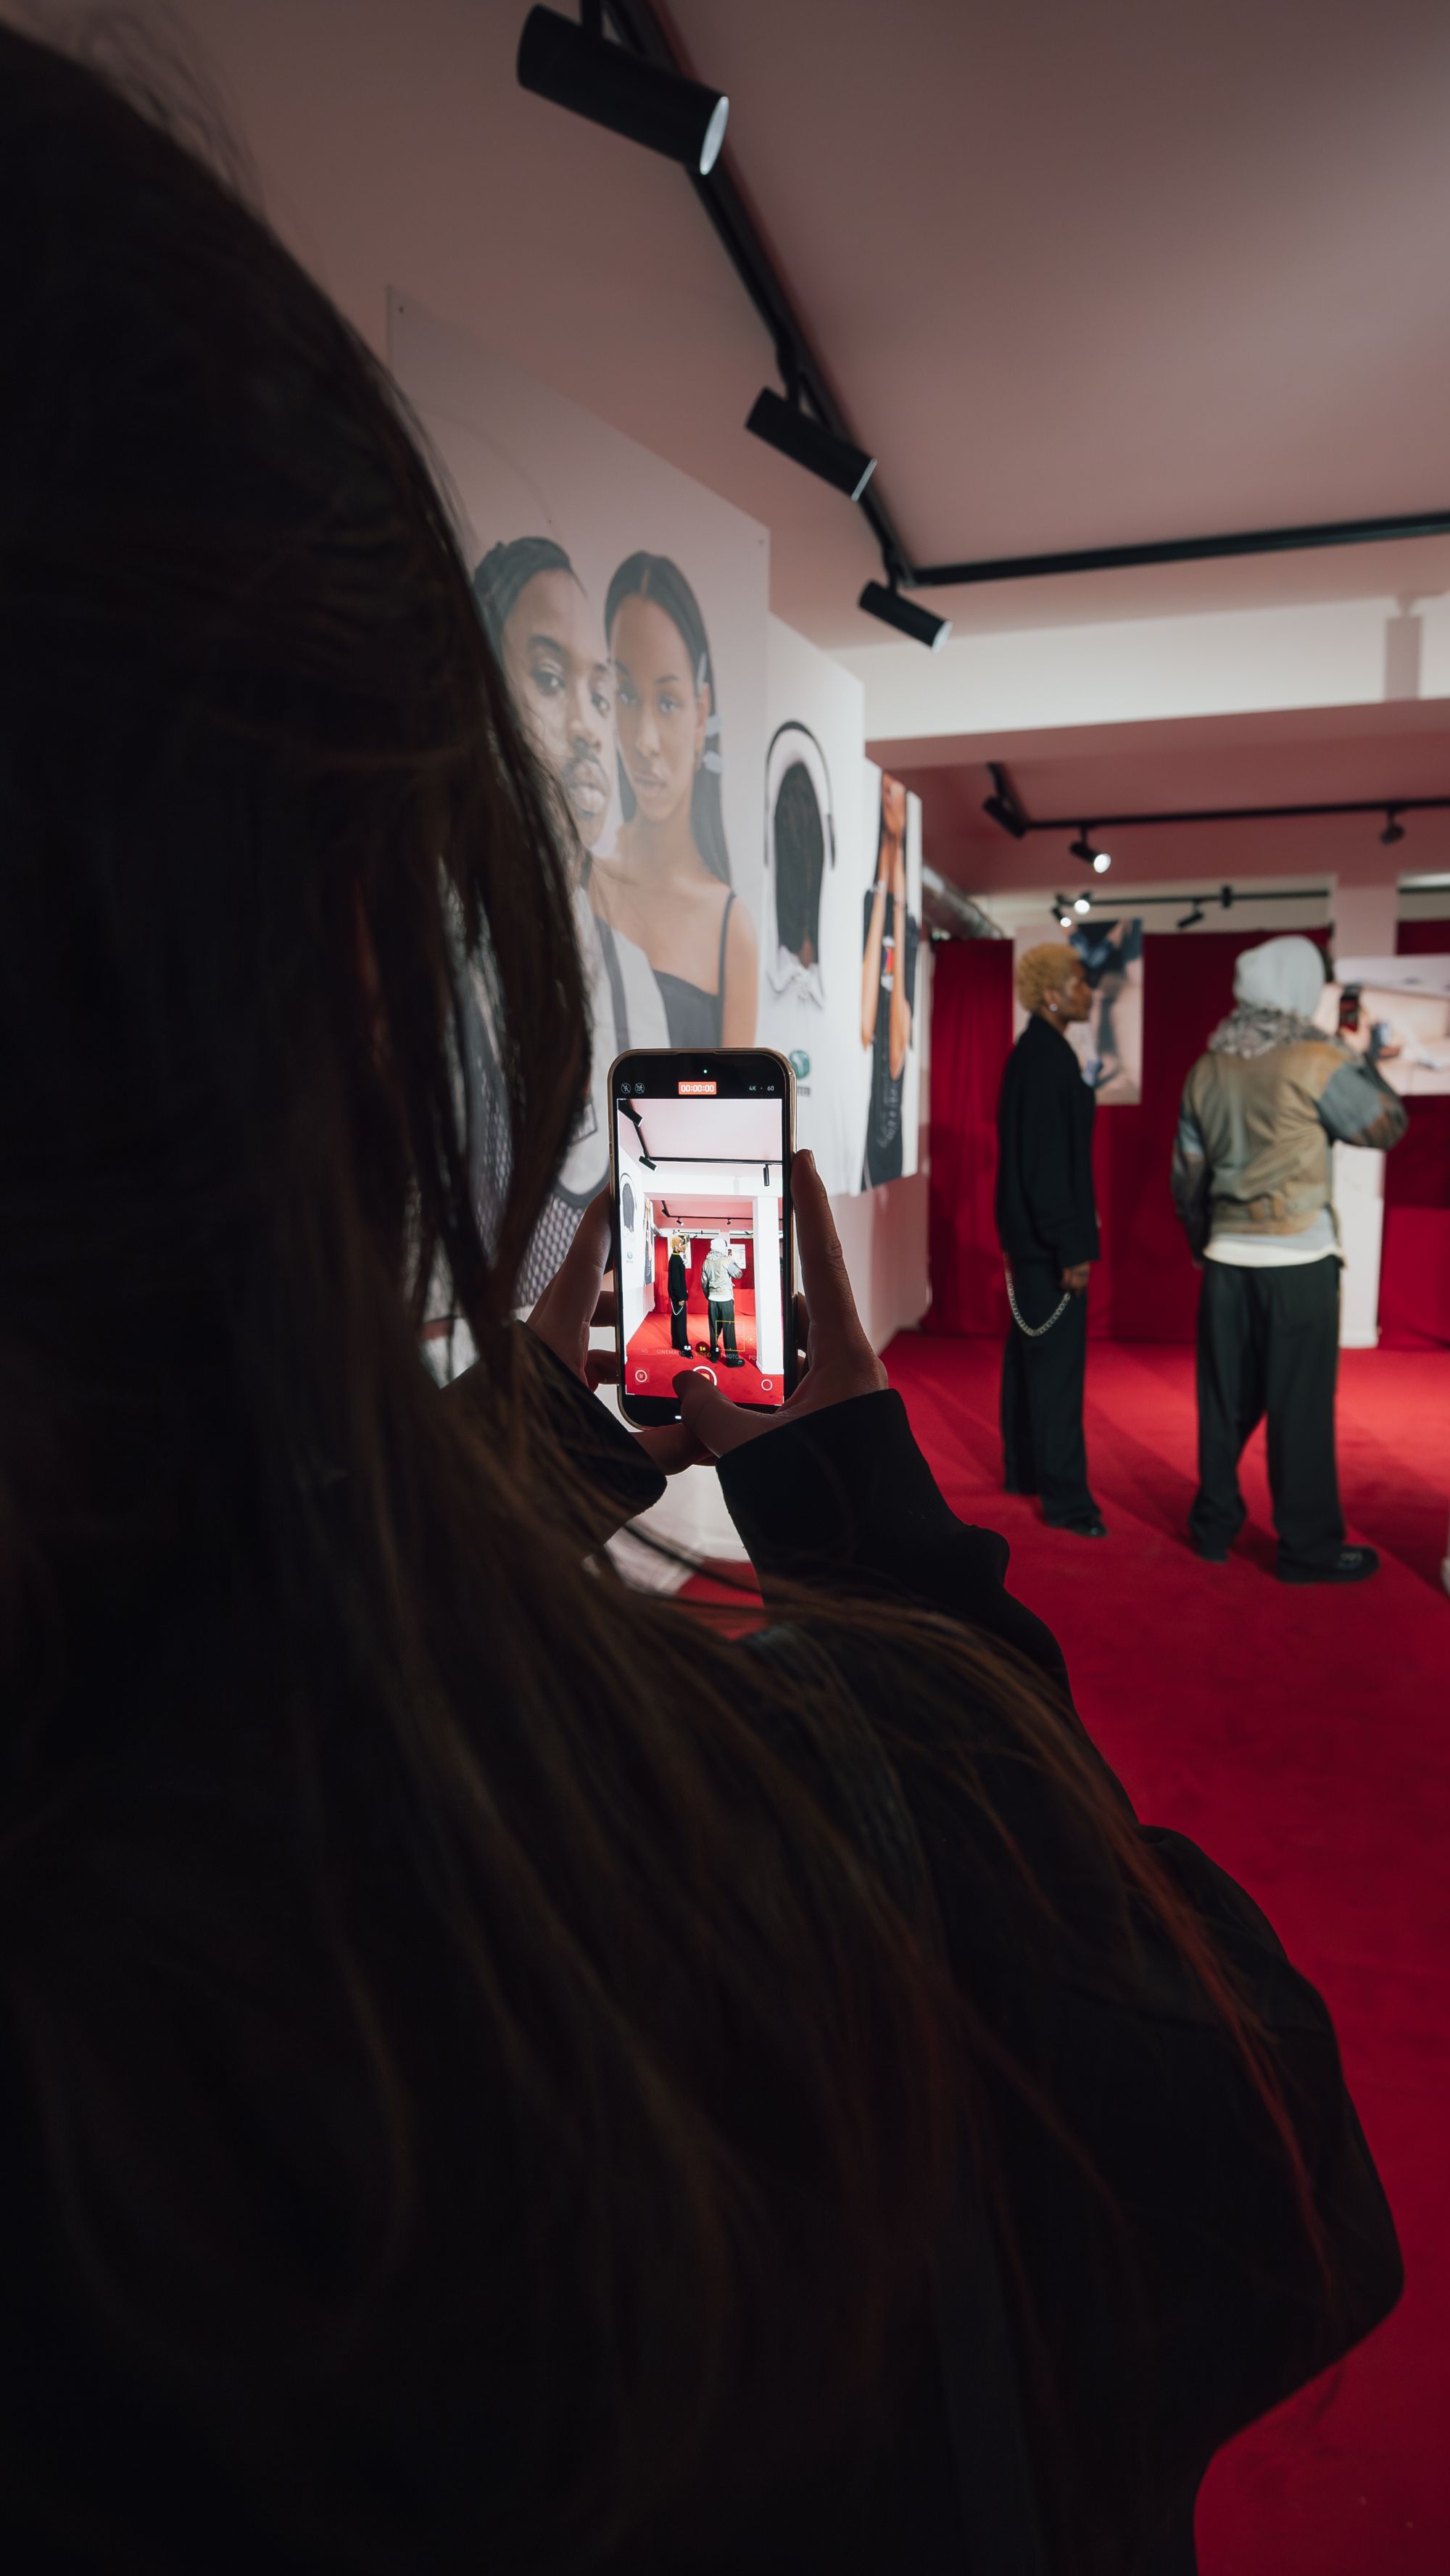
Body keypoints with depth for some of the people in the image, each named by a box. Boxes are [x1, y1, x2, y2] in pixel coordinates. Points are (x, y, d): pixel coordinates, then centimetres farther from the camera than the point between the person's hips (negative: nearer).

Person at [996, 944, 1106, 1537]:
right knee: (1057, 1362, -5)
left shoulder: (1033, 1053, 12)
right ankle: (1064, 1498, 2)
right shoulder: (1047, 1058, -18)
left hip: (1027, 1233, 10)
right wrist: (1073, 1248, -21)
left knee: (1028, 1352, 16)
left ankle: (1023, 1470, 27)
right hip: (1049, 1236, -10)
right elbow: (1048, 1159, -22)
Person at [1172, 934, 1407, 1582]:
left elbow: (1187, 1175, 11)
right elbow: (1386, 1127, 2)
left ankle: (1214, 1524, 22)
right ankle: (1308, 1547, 10)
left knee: (1225, 1400, 12)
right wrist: (1364, 1061, 14)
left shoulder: (1207, 1068, 6)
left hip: (1227, 1258, 5)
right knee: (1301, 1406, 2)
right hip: (1298, 1260, -5)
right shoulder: (1316, 1059, -10)